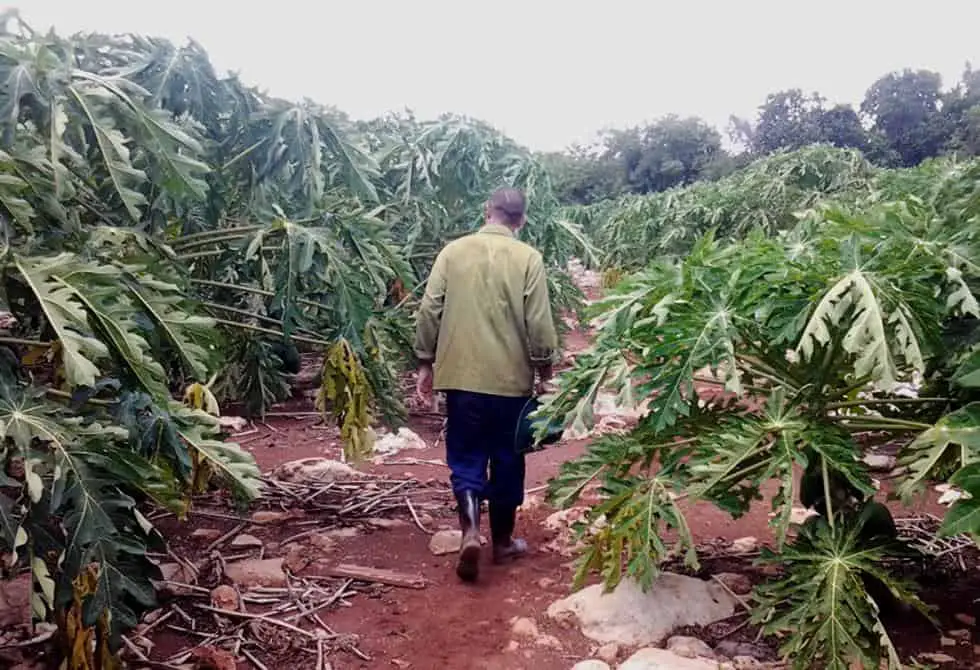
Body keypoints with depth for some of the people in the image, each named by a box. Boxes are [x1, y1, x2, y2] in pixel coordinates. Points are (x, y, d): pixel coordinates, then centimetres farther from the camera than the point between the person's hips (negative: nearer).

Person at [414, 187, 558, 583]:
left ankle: (470, 529, -7)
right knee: (507, 460, 14)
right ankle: (503, 541, 25)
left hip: (460, 375, 1)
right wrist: (544, 373, 5)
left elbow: (429, 311, -1)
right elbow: (539, 325, -7)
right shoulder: (528, 258, -5)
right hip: (510, 378, -1)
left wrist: (426, 364, 9)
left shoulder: (453, 251, 1)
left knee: (466, 457, 12)